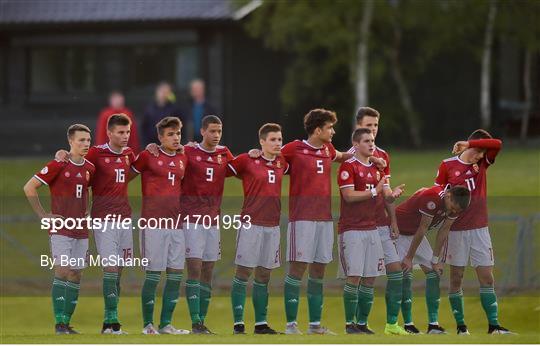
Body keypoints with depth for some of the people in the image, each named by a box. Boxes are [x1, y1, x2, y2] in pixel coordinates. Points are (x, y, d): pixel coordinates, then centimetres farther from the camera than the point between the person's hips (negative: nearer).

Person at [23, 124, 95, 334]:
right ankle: (59, 323, -14)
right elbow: (29, 188, -8)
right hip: (60, 228, -6)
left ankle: (66, 322, 11)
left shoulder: (90, 168, 9)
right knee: (62, 271, -13)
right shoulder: (58, 165, -10)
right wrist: (43, 216, -8)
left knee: (76, 274, 6)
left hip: (81, 230, 6)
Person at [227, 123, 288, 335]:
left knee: (264, 275, 9)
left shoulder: (281, 164, 11)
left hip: (272, 225, 5)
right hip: (251, 224, -5)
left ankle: (261, 323, 14)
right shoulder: (247, 161, -5)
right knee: (243, 272, -4)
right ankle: (238, 323, -2)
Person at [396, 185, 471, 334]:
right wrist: (409, 258, -18)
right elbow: (422, 229, -27)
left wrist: (435, 260, -1)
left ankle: (433, 324, -3)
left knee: (434, 273, -1)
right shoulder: (432, 198, -35)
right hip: (399, 232, -8)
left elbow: (443, 231, -2)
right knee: (405, 275, -14)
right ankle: (408, 324, -9)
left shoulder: (455, 205, -11)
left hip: (416, 235, 8)